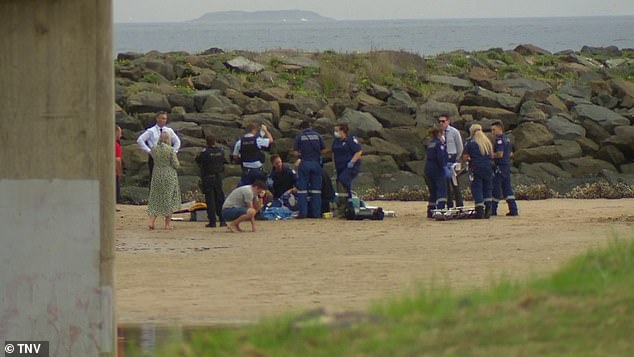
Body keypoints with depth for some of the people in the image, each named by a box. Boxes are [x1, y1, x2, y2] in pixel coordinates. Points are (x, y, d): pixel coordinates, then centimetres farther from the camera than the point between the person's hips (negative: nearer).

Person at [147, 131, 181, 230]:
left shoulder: (154, 149, -2)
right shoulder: (170, 150, -14)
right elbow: (176, 165, -11)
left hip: (157, 175, 4)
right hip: (169, 176, -4)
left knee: (155, 198, 11)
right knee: (169, 199, 8)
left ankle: (151, 221, -2)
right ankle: (168, 223, 12)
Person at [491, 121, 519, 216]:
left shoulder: (499, 140, -15)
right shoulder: (507, 140, 14)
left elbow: (500, 154, -23)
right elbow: (511, 154, 20)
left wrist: (492, 155, -9)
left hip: (500, 167, -9)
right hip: (507, 165, 9)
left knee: (496, 188, -2)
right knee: (507, 188, 9)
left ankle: (493, 210, 1)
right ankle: (513, 209, 4)